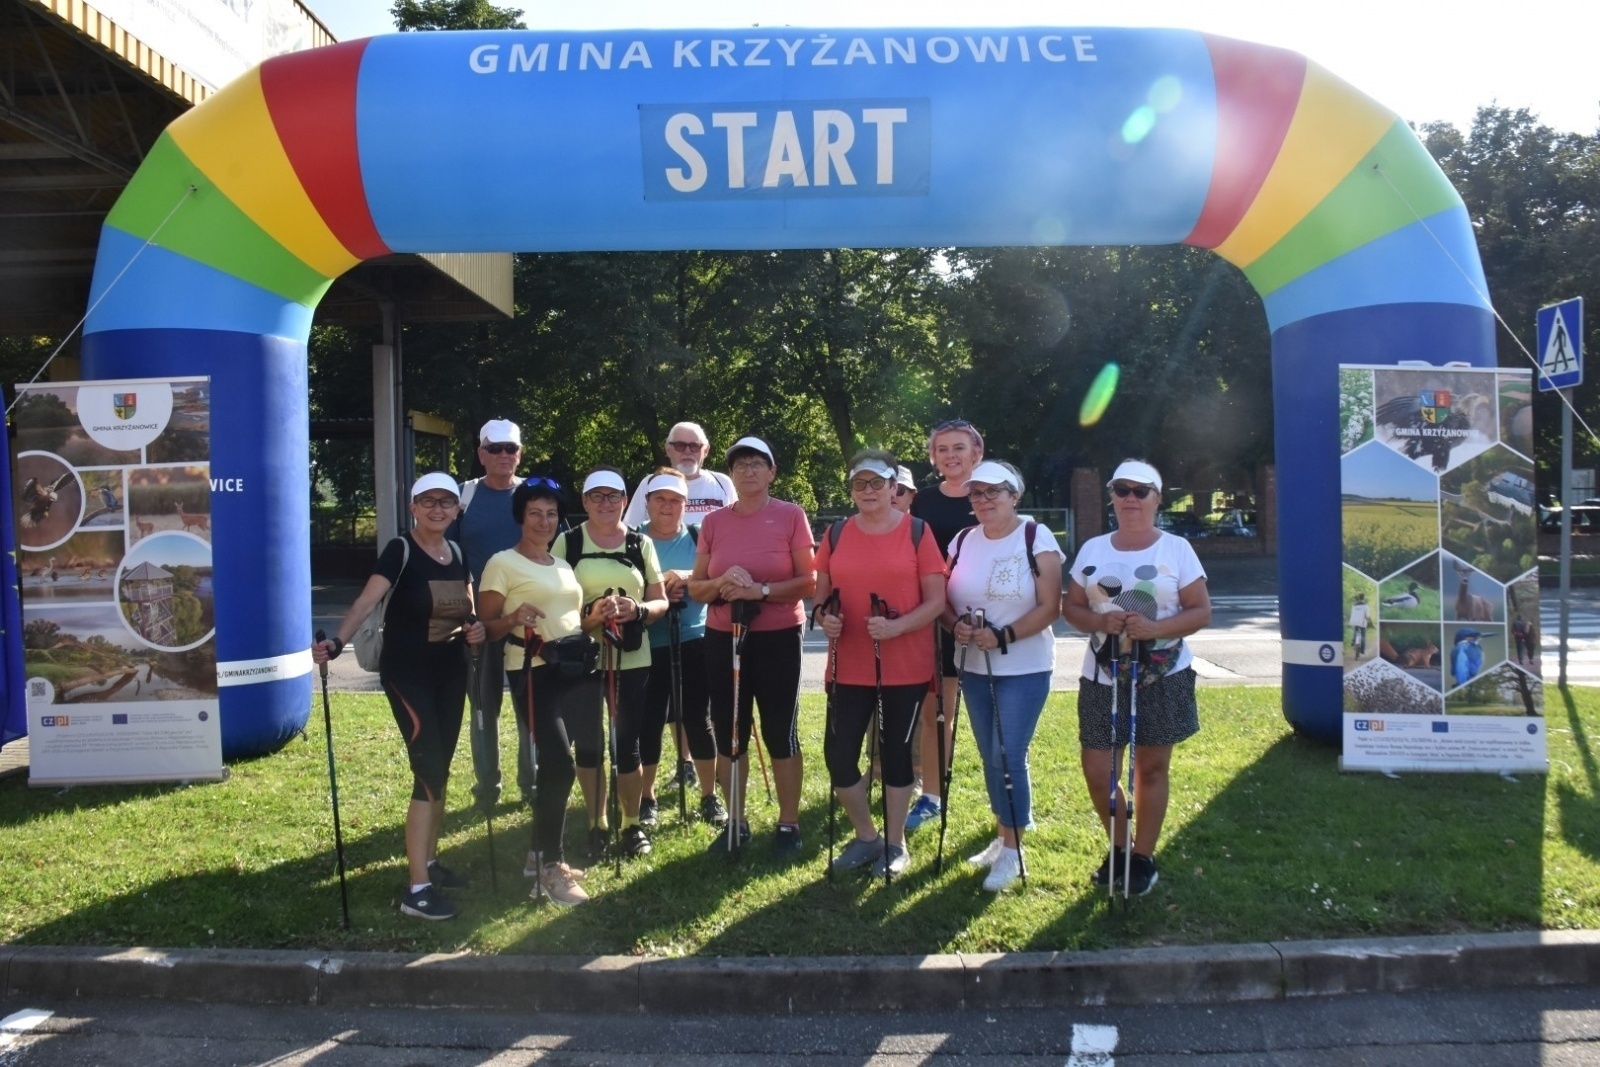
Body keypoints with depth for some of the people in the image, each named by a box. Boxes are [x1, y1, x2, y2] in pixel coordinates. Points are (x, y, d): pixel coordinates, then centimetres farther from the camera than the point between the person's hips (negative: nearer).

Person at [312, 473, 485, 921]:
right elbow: (366, 601, -26)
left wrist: (475, 629, -4)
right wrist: (337, 641, -42)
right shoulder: (400, 550, -13)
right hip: (407, 674, -7)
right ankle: (416, 889, -5)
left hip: (450, 672, 7)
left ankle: (429, 860, 29)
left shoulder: (457, 552, 7)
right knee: (428, 772, -10)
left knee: (440, 769, 14)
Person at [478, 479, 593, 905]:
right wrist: (514, 619, -24)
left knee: (555, 764, 7)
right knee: (560, 762, -15)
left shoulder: (564, 565, 18)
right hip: (533, 674, -7)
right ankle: (550, 865, -3)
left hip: (575, 670, 7)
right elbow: (486, 627, -5)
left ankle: (541, 851, 22)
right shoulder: (503, 563, -2)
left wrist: (598, 617, 9)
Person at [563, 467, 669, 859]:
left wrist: (637, 610, -14)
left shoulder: (642, 544, 7)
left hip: (631, 658, 1)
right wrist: (587, 613, -21)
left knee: (627, 742, 4)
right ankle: (596, 823, 22)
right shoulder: (568, 542, 1)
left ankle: (632, 825, 19)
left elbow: (661, 602, 8)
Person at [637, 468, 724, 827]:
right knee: (649, 722, 3)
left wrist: (688, 576, -21)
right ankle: (646, 799, 19)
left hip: (694, 642, 0)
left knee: (698, 720, 5)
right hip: (649, 645, 0)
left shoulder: (698, 538, 4)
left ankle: (710, 797, 18)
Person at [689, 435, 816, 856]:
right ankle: (736, 822, 24)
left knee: (781, 734, 4)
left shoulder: (791, 515, -5)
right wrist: (721, 583, -14)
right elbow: (695, 587, 7)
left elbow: (809, 581, -8)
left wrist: (762, 590, -21)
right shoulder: (713, 522, 5)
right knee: (728, 734, 10)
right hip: (722, 640, 4)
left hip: (778, 639, -3)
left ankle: (788, 824, 18)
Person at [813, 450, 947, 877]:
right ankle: (866, 836, 23)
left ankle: (895, 844, 26)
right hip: (850, 667, 3)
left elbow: (937, 601, -6)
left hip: (906, 667, -3)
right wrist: (825, 618, -12)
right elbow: (821, 596, 11)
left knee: (895, 751, 8)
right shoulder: (837, 534, 5)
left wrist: (896, 627, -21)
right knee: (838, 753, 0)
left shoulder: (917, 531, -3)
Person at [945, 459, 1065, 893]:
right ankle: (1002, 837, 28)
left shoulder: (1037, 539, -9)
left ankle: (1012, 850, 9)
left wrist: (1003, 636, -23)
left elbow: (1050, 607, -13)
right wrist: (956, 624, -13)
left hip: (1024, 669, -5)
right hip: (974, 667, 5)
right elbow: (944, 598, 8)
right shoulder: (963, 541, 4)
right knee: (990, 757, 12)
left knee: (1008, 757, -6)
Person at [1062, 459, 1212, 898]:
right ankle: (1118, 846, 26)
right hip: (1102, 678, 2)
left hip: (1162, 678, -2)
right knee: (1097, 770, 2)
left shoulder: (1176, 549, -1)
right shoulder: (1092, 549, 6)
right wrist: (1099, 622, -15)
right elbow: (1070, 607, 7)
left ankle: (1143, 857, 24)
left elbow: (1201, 612, -3)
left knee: (1152, 767, 9)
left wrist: (1155, 628, -20)